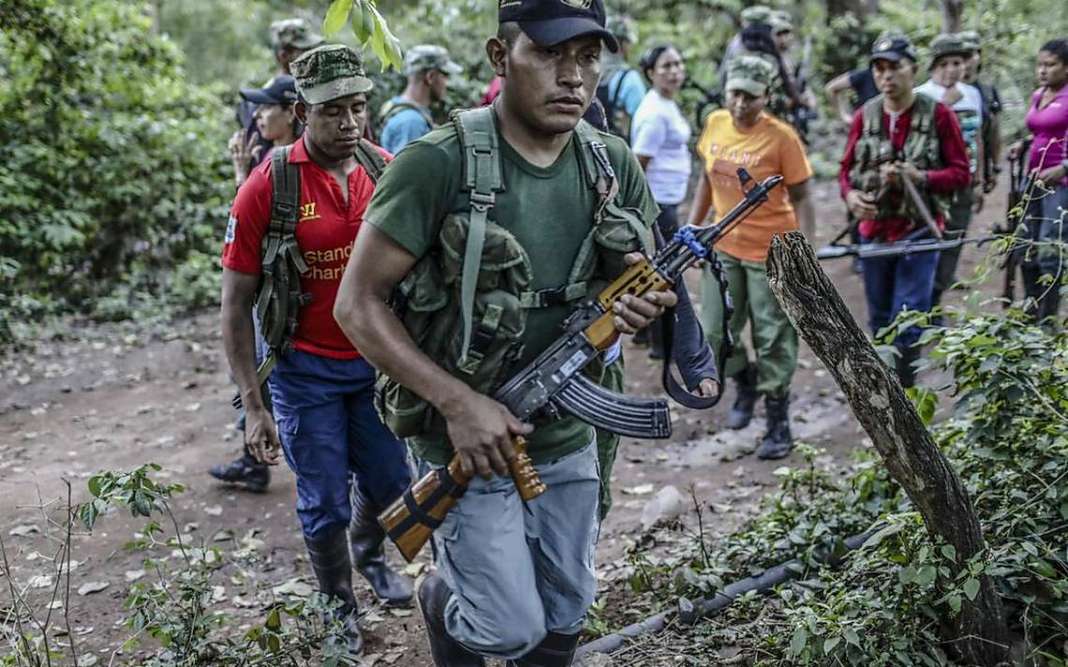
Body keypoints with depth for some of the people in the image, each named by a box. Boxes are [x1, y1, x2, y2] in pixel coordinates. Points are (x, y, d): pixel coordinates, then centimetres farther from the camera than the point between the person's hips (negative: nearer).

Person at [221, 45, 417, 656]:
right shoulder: (269, 187, -15)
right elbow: (237, 303, -9)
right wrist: (254, 405, -10)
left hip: (380, 361, 3)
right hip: (306, 370, -3)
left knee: (389, 481, 16)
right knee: (326, 503, 8)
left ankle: (371, 556, 49)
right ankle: (340, 608, 33)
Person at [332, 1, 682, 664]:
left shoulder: (614, 165, -3)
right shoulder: (439, 164, -19)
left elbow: (646, 281, 10)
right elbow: (358, 304, -16)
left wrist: (646, 307, -15)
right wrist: (458, 401, -22)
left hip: (570, 440, 5)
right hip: (472, 441, -5)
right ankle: (442, 598, 33)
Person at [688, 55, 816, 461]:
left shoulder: (781, 137, -15)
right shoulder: (715, 124, 0)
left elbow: (801, 199, -12)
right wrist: (692, 228, 12)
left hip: (771, 253, -5)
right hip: (724, 247, 5)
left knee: (773, 340, 3)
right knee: (713, 335, 10)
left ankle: (778, 425, 17)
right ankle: (746, 382, 40)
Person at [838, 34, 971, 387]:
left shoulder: (938, 115, -7)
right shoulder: (864, 116, 1)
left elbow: (961, 173, -5)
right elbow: (847, 167, 9)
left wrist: (920, 177, -23)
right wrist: (850, 195, -13)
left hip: (919, 232, -4)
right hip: (874, 231, 4)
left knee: (908, 320, -4)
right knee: (879, 318, 16)